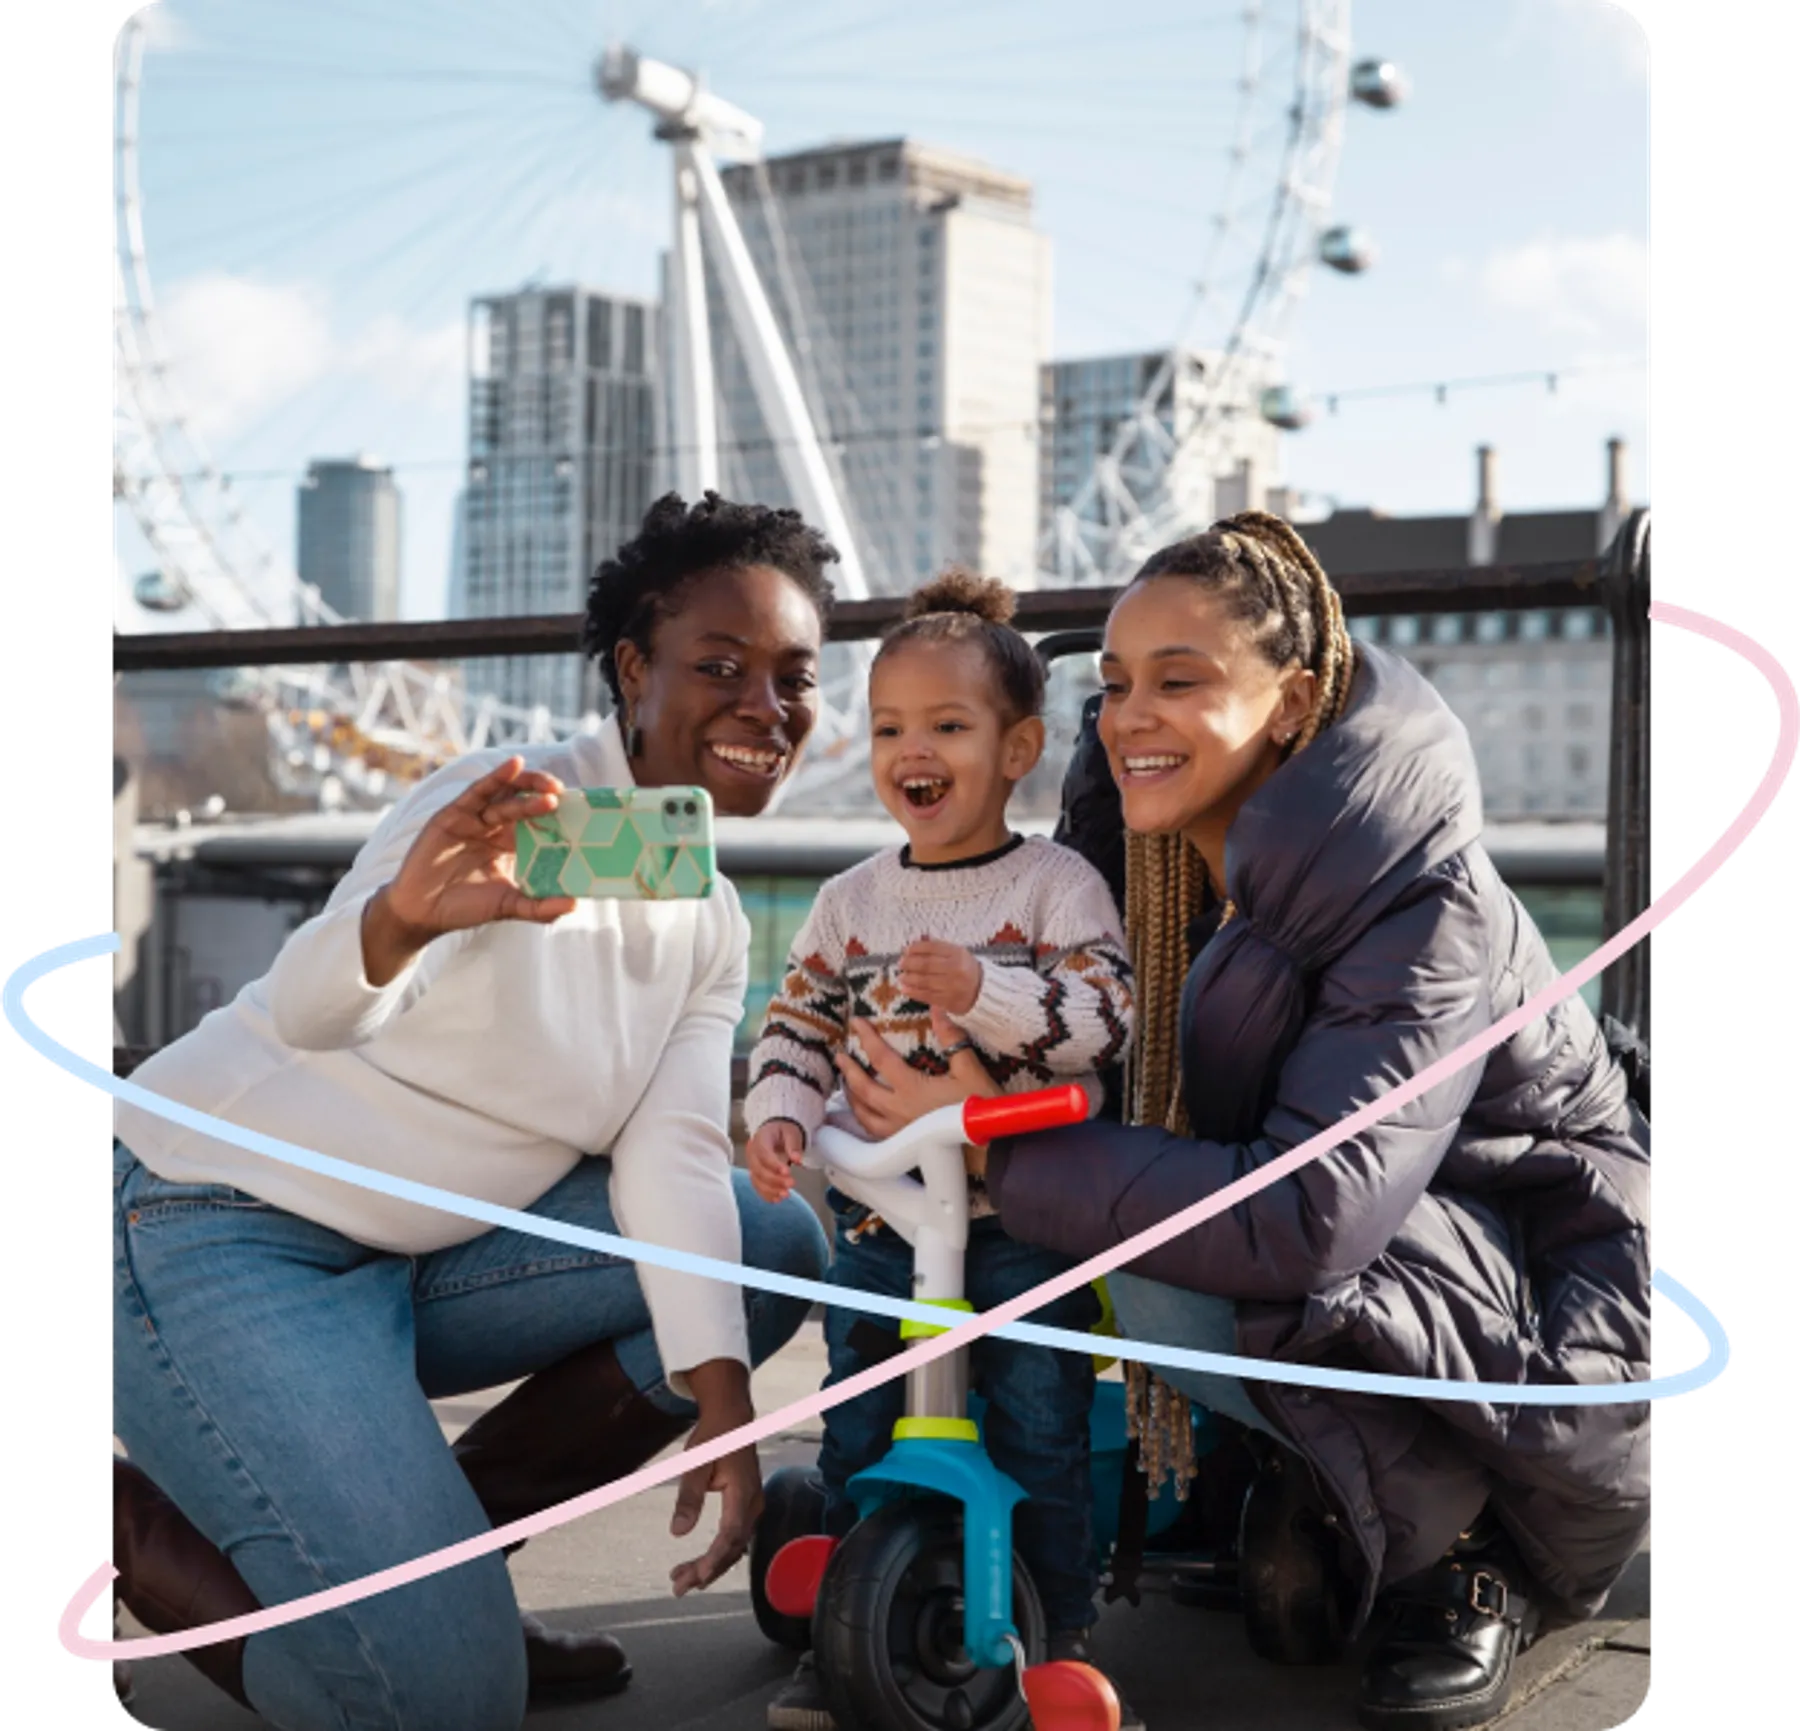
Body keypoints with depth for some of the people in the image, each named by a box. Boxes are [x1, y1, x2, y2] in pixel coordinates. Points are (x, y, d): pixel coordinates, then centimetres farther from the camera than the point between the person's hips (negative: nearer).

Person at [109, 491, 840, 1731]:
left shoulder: (715, 928, 6)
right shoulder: (518, 815, -18)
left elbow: (671, 1156, -3)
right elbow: (307, 1008, -33)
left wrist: (718, 1397, -16)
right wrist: (404, 918, -56)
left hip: (421, 1257, 8)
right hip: (222, 1233, -8)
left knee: (776, 1244, -2)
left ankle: (439, 1552, 3)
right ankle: (152, 1536, 6)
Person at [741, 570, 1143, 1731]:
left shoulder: (1058, 884, -4)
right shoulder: (852, 902, 8)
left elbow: (1107, 1019, -15)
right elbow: (797, 1028, 9)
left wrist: (983, 989, -29)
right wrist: (779, 1116, -10)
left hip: (1025, 1217, -4)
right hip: (879, 1213, 4)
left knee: (1042, 1438, 1)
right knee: (857, 1437, 10)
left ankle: (1071, 1635, 19)